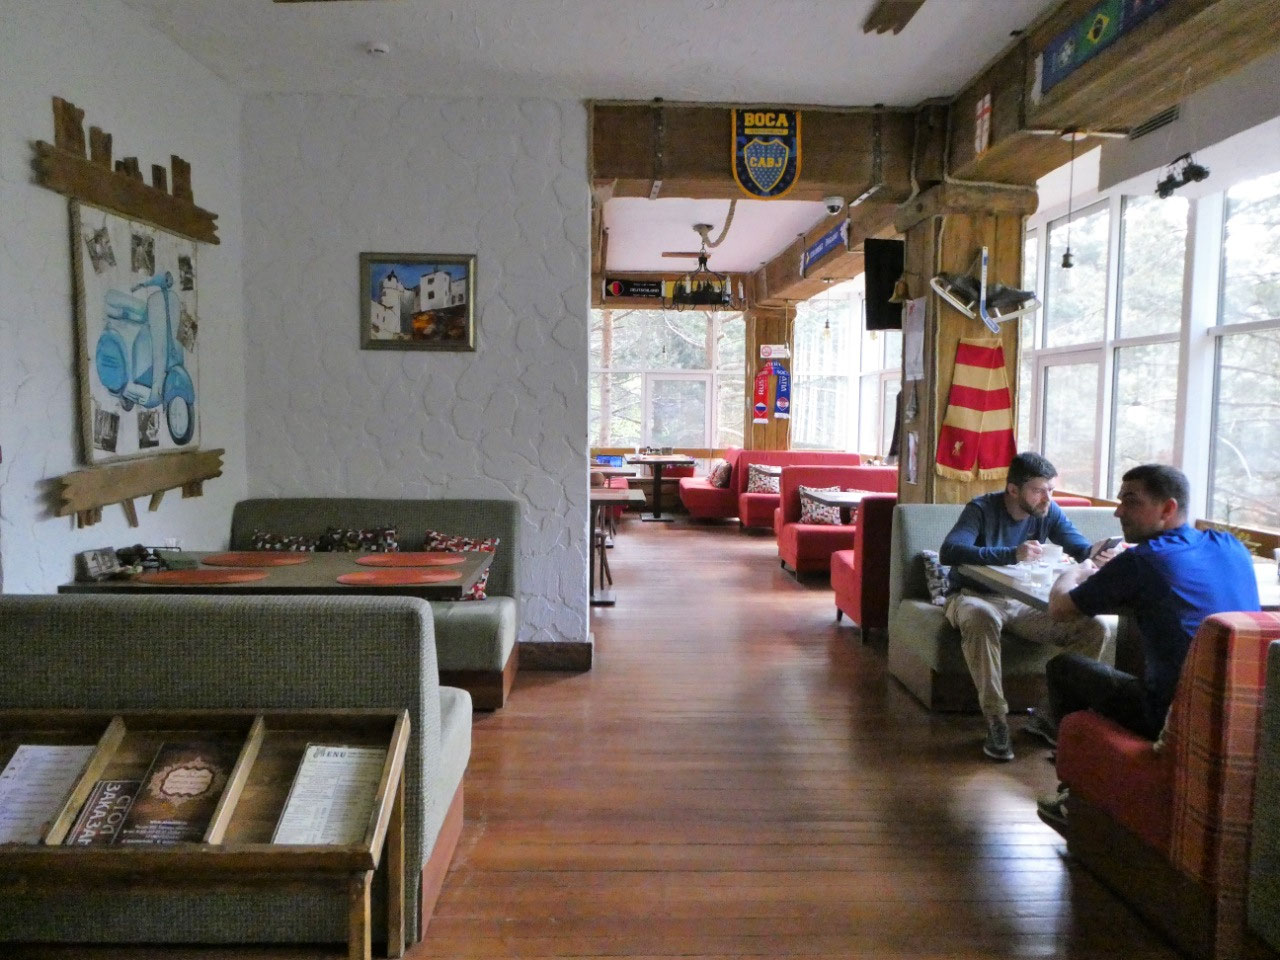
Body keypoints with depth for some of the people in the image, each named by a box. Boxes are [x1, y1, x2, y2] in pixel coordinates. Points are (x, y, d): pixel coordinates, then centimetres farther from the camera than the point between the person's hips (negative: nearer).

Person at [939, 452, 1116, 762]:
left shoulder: (1049, 513, 0)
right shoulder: (982, 509, -16)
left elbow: (1083, 549, 4)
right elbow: (948, 552, -32)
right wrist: (1012, 554, -44)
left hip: (1023, 603, 5)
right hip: (974, 597, -5)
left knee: (1098, 627, -16)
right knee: (980, 618, -42)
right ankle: (996, 720, -32)